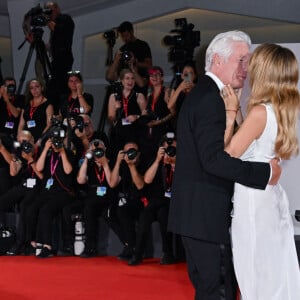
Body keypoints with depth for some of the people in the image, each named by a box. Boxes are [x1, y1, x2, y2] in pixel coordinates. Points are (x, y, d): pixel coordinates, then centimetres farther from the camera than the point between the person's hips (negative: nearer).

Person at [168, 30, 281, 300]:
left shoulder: (201, 95, 17)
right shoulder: (211, 99, -16)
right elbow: (214, 159, -25)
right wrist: (266, 173, -20)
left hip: (198, 214, 11)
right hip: (207, 215, -11)